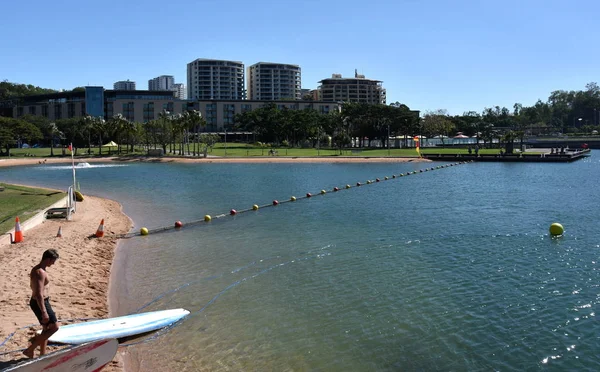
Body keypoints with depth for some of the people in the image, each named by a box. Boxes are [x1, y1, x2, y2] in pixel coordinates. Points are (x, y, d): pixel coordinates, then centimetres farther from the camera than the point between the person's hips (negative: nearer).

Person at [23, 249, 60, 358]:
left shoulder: (36, 269, 8)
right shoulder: (40, 273, -24)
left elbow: (32, 285, 23)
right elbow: (39, 294, -28)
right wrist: (44, 312, -27)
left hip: (39, 301, 10)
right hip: (40, 303, -10)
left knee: (47, 328, 18)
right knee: (54, 327, -4)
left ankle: (42, 354, 27)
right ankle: (30, 349, 1)